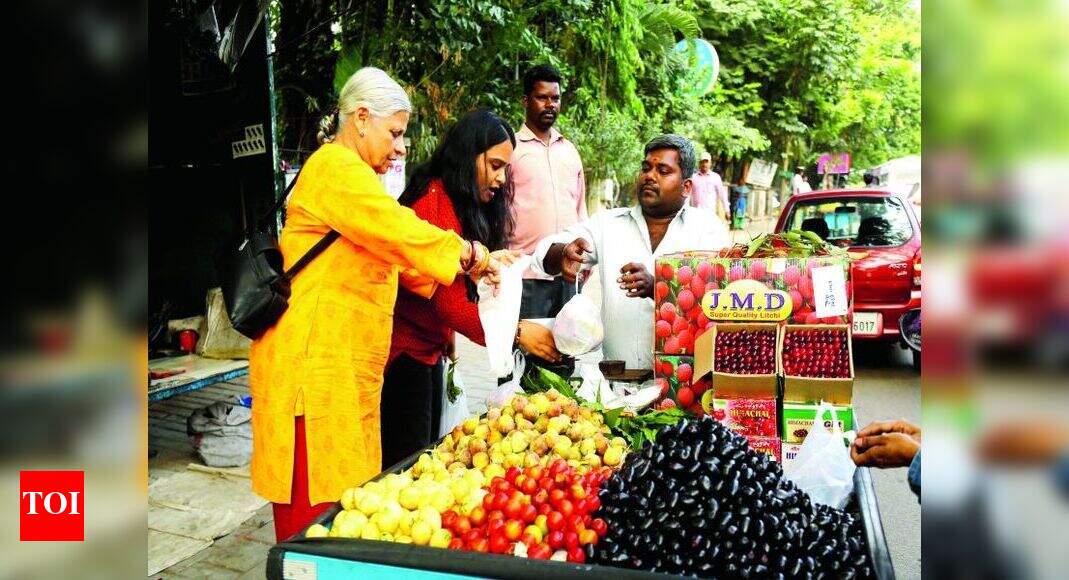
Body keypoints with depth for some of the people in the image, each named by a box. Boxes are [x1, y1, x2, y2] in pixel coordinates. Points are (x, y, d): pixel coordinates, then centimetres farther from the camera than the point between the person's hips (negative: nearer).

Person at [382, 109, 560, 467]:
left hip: (429, 348, 10)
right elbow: (449, 302, -25)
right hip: (406, 351, -10)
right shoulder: (438, 203, -20)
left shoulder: (465, 206, 11)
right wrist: (516, 332, -26)